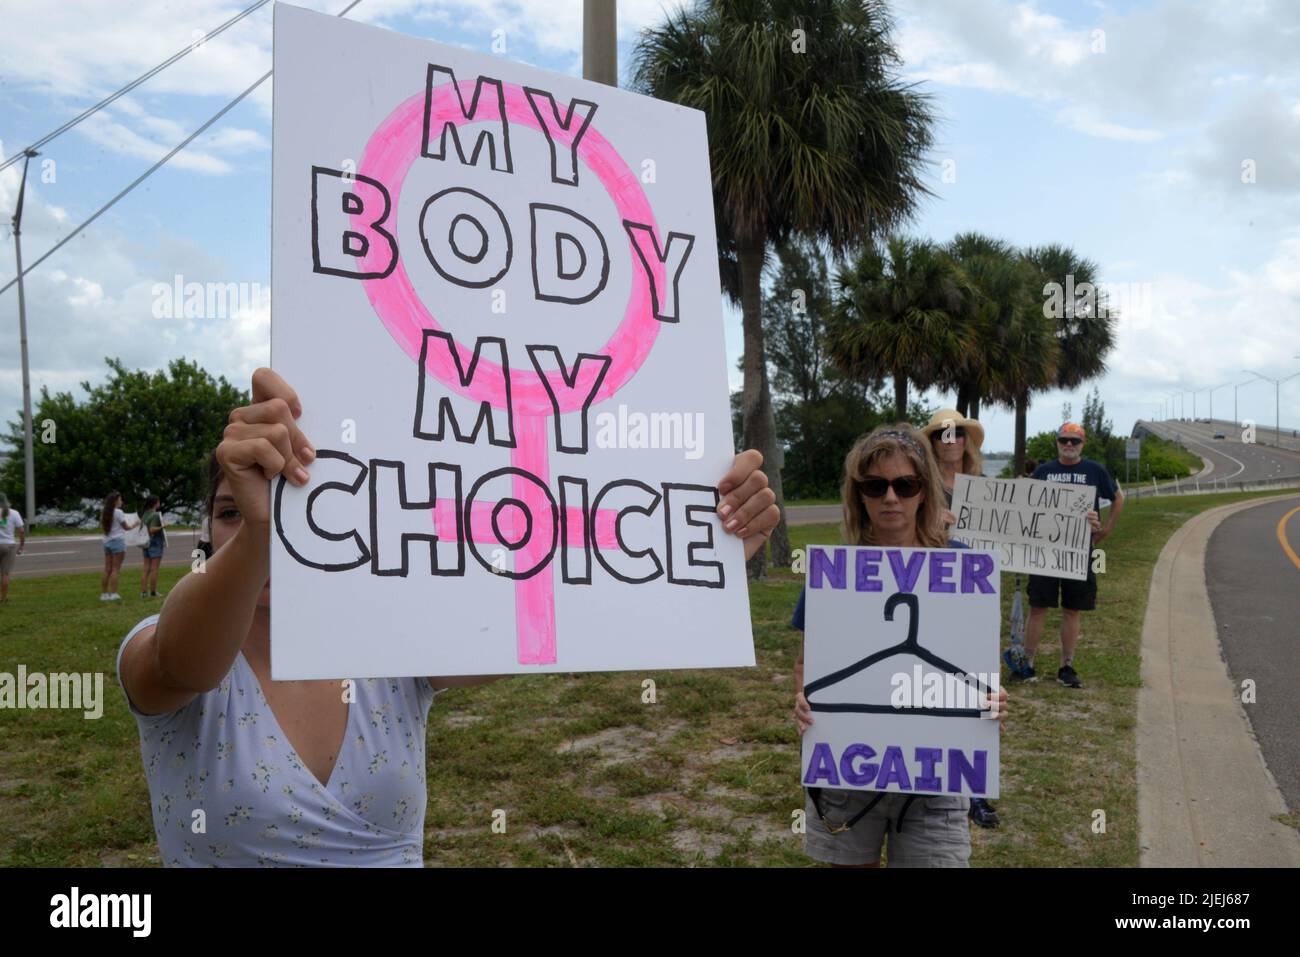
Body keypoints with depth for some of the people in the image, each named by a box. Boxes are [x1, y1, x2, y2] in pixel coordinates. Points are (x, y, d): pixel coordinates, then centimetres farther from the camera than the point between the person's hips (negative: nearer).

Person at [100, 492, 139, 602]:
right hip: (118, 541, -7)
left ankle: (103, 594, 9)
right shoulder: (118, 512, -10)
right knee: (115, 569, -5)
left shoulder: (104, 513, 10)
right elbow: (126, 527, -4)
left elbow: (102, 528, 14)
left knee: (107, 569, 8)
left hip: (107, 542, 7)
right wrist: (134, 525, 14)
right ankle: (113, 594, -6)